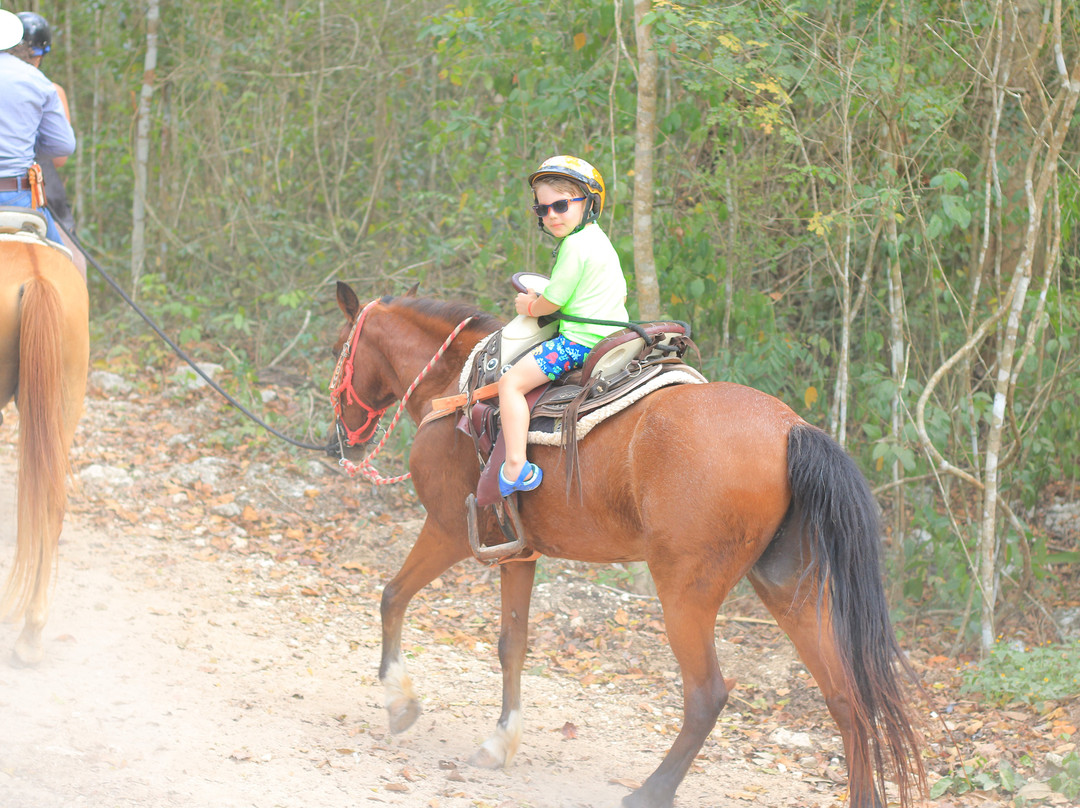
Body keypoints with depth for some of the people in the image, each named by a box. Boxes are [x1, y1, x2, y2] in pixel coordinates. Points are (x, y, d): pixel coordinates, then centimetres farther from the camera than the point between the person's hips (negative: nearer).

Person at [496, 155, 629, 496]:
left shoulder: (574, 245, -15)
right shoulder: (601, 241, 16)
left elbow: (551, 302, -14)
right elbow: (621, 293, 26)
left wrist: (528, 307, 8)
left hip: (581, 340, -11)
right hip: (613, 335, 11)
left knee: (511, 382, -12)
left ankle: (515, 468, -20)